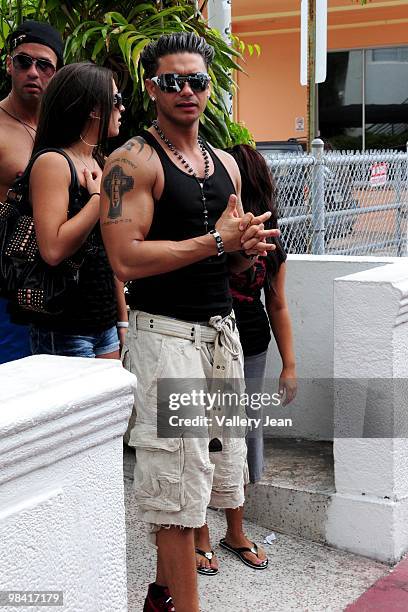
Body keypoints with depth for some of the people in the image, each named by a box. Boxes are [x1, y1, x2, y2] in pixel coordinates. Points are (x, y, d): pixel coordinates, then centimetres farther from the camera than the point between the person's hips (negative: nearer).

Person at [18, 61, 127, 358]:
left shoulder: (102, 164, 12)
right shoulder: (53, 162, -12)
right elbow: (54, 250, -24)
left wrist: (123, 320, 15)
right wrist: (100, 197, -16)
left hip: (105, 325, 8)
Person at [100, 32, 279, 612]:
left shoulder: (225, 165, 15)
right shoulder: (133, 161, -9)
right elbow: (127, 259, -20)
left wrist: (249, 246, -2)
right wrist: (216, 241, -16)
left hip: (221, 327, 8)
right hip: (165, 332, -8)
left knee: (207, 468, 13)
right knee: (177, 480, -5)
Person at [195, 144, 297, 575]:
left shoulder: (268, 242, 0)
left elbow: (277, 305, 7)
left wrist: (289, 365, 7)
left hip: (250, 351, 4)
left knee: (243, 437, 13)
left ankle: (235, 533, 32)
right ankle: (200, 538, 21)